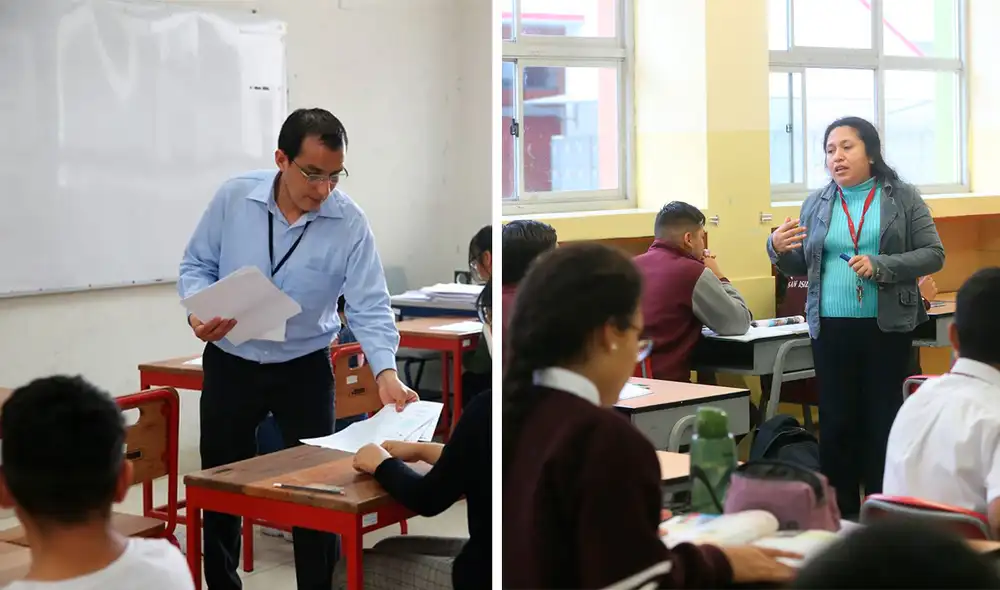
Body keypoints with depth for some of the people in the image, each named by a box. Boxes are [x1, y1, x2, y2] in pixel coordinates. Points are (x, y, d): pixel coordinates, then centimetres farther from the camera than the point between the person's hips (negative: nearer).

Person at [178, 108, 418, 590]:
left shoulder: (348, 223, -16)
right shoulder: (233, 198, -12)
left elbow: (369, 308, -17)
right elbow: (197, 265, -1)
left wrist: (385, 372, -32)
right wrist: (197, 311, -22)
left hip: (304, 369, -1)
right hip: (230, 364, 1)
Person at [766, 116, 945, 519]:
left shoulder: (903, 198, 1)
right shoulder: (816, 204, 9)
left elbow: (934, 255, -4)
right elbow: (800, 267, 12)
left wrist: (879, 266, -17)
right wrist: (778, 250, -10)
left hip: (887, 327, -2)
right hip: (831, 329, 2)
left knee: (884, 421, 3)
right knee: (836, 422, 5)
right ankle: (840, 516, 13)